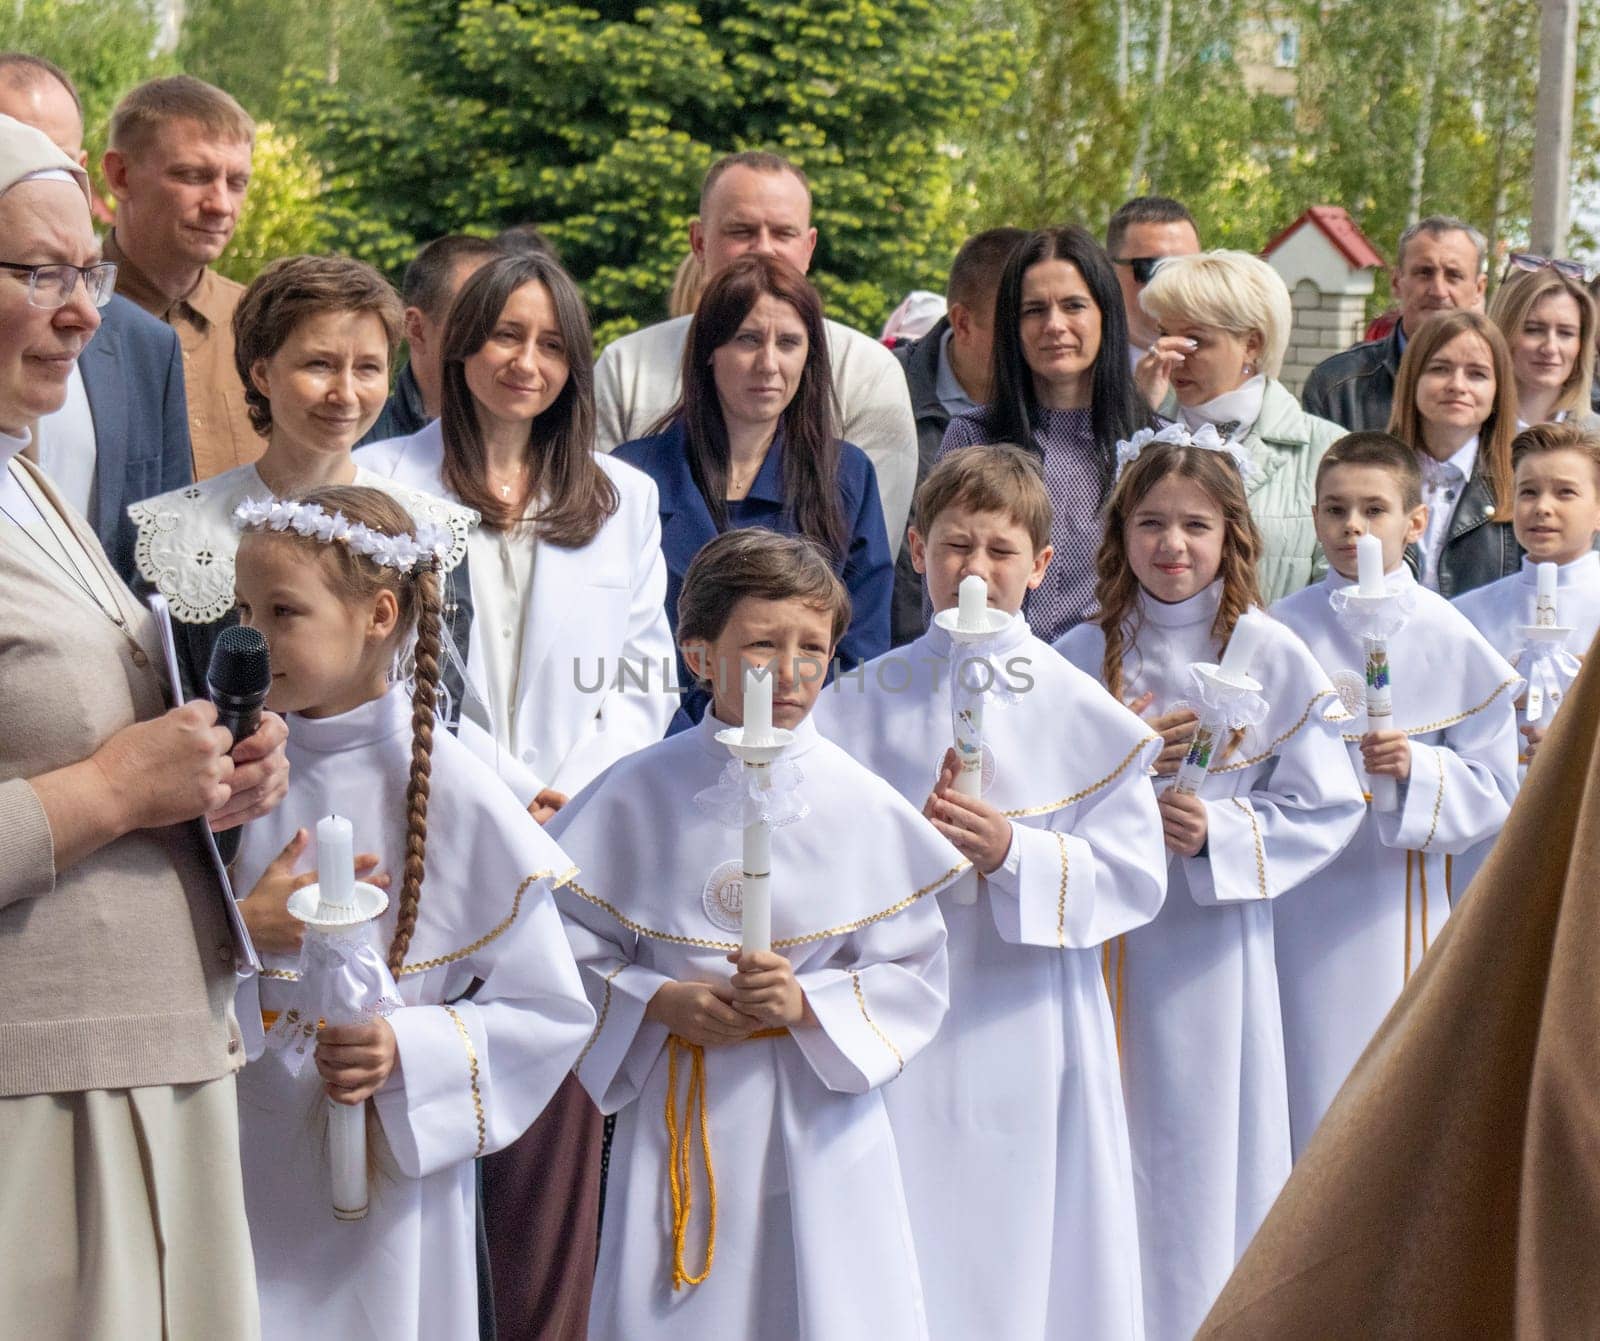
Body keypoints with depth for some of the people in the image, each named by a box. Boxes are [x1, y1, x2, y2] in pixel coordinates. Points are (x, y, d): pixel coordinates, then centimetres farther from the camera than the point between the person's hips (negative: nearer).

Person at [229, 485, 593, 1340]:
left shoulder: (453, 797, -10)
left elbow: (549, 1012, -6)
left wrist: (410, 1052, -18)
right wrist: (239, 927, -17)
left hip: (386, 1170, -3)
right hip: (238, 1168, 3)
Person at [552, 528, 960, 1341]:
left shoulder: (863, 807, -4)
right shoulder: (636, 796, -4)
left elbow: (915, 975, -2)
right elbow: (568, 947, 1)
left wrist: (807, 1001, -16)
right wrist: (661, 1001, -14)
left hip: (819, 1121, 0)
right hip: (676, 1120, 0)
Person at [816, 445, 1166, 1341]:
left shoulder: (1084, 713, 1)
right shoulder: (864, 703, 6)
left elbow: (1135, 878, -4)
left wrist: (1013, 852, -18)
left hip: (1030, 1029, -1)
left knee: (1029, 1250, 3)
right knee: (905, 1248, 3)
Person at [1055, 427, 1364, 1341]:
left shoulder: (1275, 658, -3)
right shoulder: (1082, 657, 3)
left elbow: (1329, 807, -3)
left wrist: (1220, 832, -16)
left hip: (1218, 938, -1)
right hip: (1107, 934, 2)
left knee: (1208, 1152, 4)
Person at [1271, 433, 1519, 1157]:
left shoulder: (1449, 640, -1)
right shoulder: (1281, 631, 2)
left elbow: (1495, 790, -2)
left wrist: (1419, 769, -18)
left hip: (1399, 903, -1)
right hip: (1297, 900, 1)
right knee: (1307, 1092, 3)